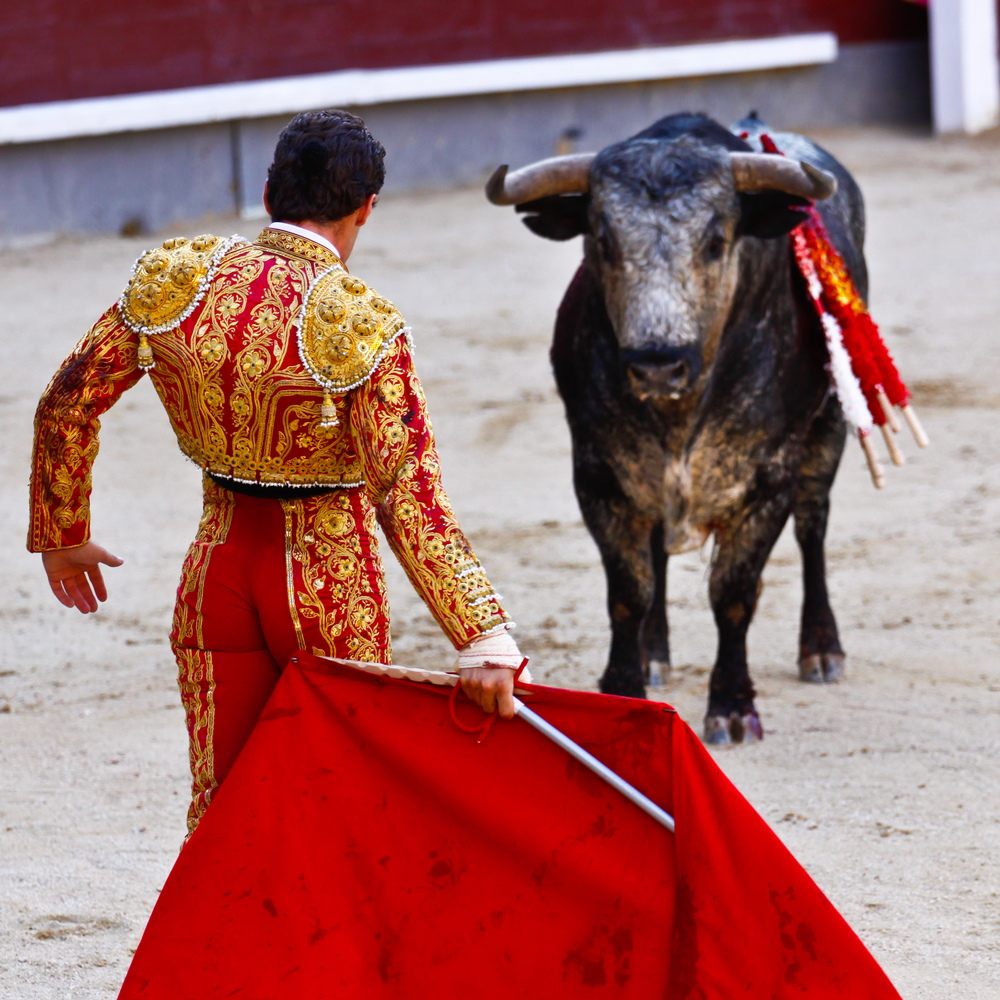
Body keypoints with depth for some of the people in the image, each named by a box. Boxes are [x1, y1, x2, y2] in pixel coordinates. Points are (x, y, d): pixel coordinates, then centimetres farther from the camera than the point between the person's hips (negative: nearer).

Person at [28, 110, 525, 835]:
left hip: (218, 565, 4)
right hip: (330, 580, -4)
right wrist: (484, 637, -28)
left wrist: (61, 534, 16)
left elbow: (68, 405, 1)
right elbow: (408, 501, -26)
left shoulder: (175, 281, -6)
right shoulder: (363, 328, -19)